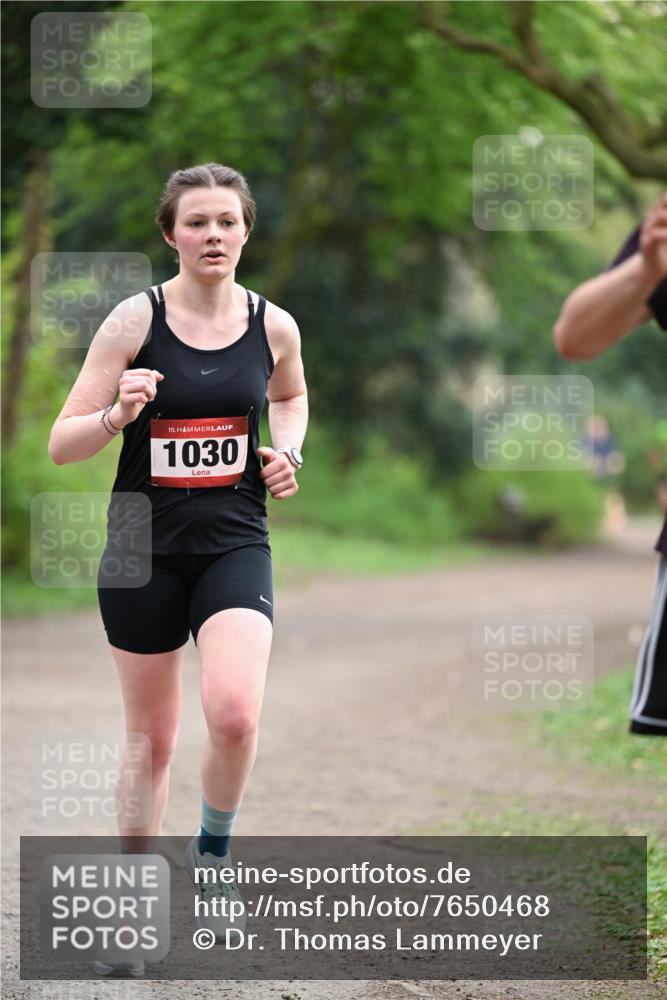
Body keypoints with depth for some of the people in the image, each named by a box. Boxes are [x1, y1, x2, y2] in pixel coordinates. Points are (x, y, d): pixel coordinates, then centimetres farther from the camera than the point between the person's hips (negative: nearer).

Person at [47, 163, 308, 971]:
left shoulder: (273, 326, 0)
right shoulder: (135, 320, -8)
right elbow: (61, 445, -7)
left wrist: (288, 452, 4)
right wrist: (118, 413, -26)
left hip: (235, 545, 1)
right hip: (143, 547, -1)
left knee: (235, 713, -22)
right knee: (151, 739, 9)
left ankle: (213, 850, 8)